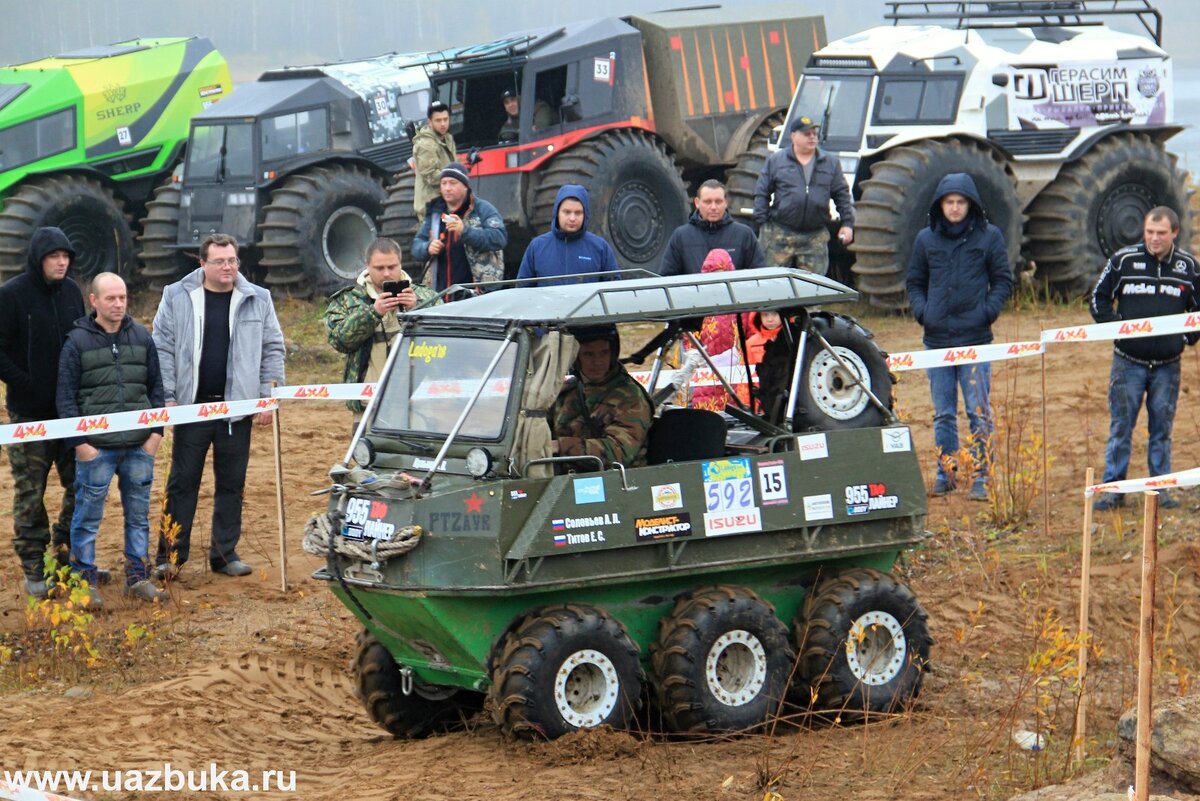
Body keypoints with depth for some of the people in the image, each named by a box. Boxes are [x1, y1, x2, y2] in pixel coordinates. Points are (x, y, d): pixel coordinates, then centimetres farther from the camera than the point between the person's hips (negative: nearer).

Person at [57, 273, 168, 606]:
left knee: (139, 514, 9)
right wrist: (79, 441, -9)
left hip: (139, 445, 3)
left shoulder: (141, 337, 8)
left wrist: (156, 431, 3)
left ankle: (138, 577, 19)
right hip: (96, 447, -3)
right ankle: (83, 580, 10)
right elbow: (66, 397, -3)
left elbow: (156, 387, 12)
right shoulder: (78, 341, -3)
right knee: (88, 515, 1)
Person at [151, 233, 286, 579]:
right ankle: (170, 556, 8)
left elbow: (273, 350, 9)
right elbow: (163, 349, 1)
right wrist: (168, 397, -4)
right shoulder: (177, 297, 0)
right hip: (191, 407, -2)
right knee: (182, 482, 2)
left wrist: (268, 397, 2)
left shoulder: (257, 300, 5)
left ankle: (225, 553, 16)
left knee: (232, 483, 7)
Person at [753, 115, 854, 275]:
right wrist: (762, 223, -2)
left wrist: (848, 223, 4)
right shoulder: (776, 160, 4)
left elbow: (842, 195, 13)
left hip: (815, 238, 2)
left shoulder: (831, 164, 10)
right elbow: (761, 194, 5)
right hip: (780, 234, -2)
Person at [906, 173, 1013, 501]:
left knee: (979, 412, -1)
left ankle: (980, 477, 4)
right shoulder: (926, 239, 8)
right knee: (943, 413, 9)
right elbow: (915, 283, 16)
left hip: (975, 338, -3)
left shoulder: (989, 236, 2)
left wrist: (988, 311, -10)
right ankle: (945, 473, 17)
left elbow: (1003, 280, 5)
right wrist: (921, 310, -2)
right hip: (937, 338, 3)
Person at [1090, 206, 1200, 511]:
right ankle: (1113, 488, 6)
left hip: (1167, 365, 1)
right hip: (1128, 361, -1)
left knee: (1162, 428, 7)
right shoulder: (1123, 260, -2)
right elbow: (1099, 298, 5)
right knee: (1120, 426, 1)